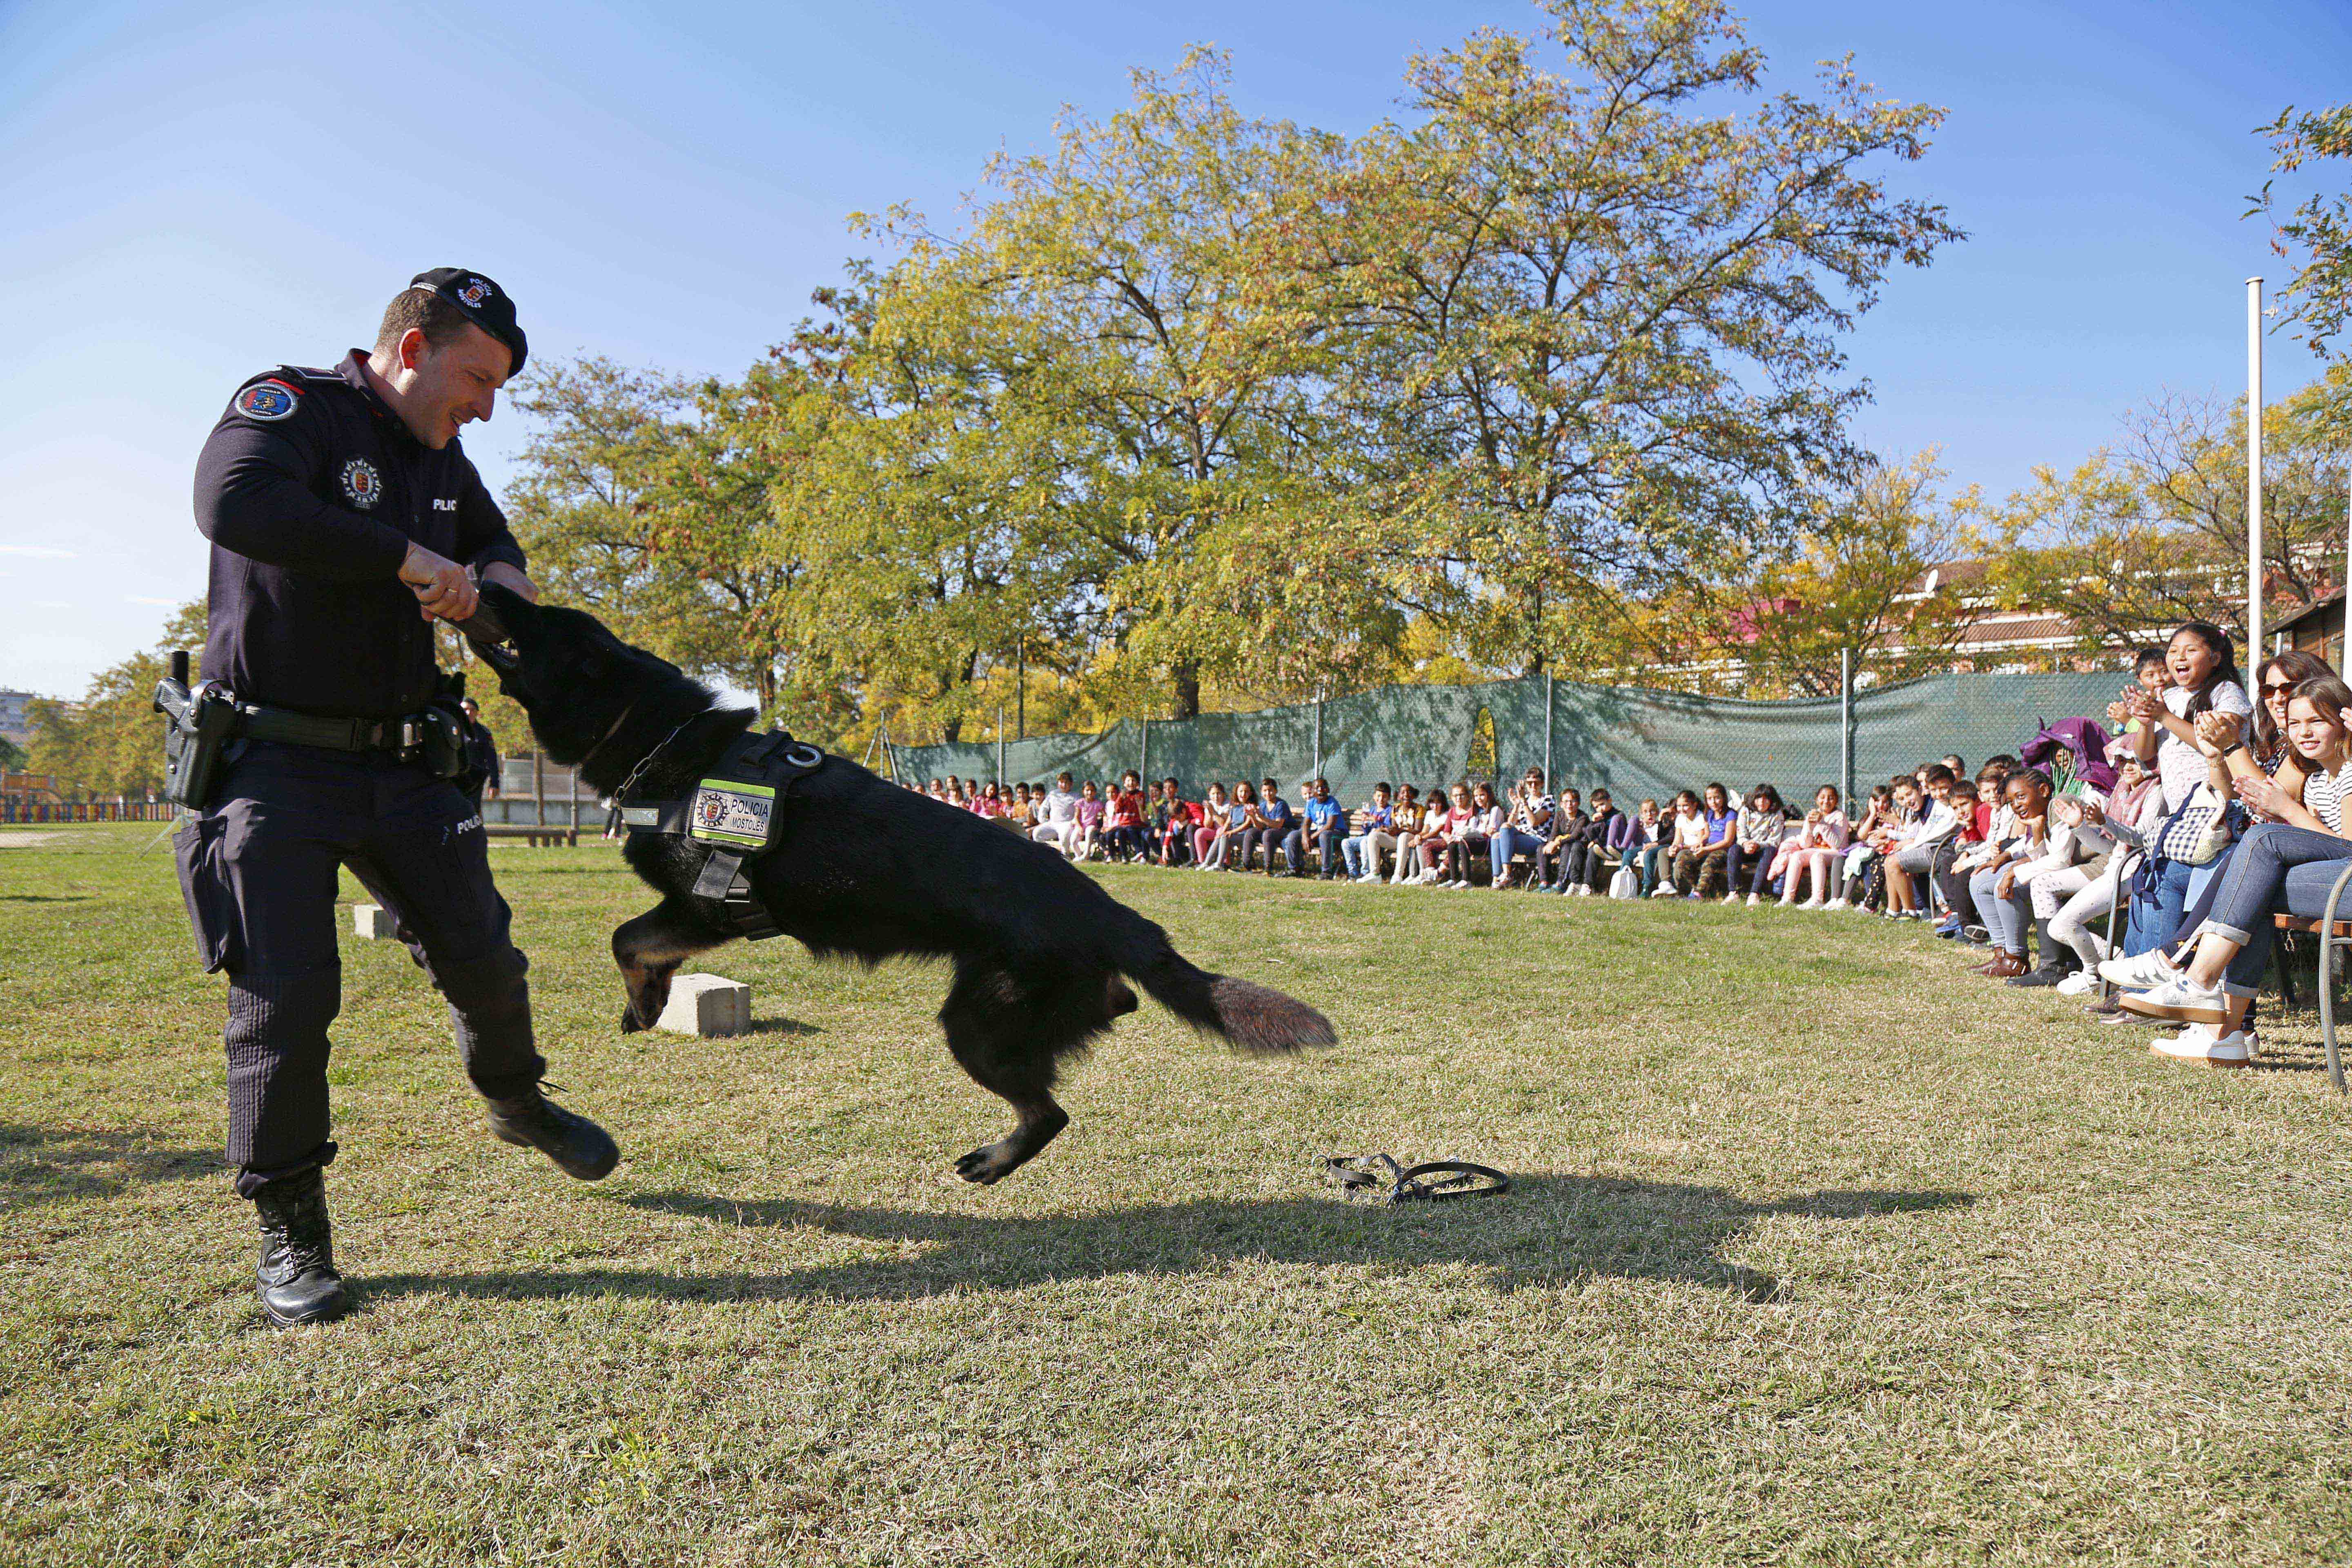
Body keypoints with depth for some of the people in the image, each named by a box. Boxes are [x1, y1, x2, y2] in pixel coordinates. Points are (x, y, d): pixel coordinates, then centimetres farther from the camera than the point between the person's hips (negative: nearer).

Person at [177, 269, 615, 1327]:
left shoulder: (442, 460, 12)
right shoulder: (290, 406, -11)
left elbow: (491, 541, 27)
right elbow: (235, 503, -31)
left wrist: (498, 576, 2)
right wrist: (407, 558, -27)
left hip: (402, 767, 7)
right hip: (275, 765, -6)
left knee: (483, 960, 11)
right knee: (285, 1000, -5)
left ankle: (517, 1102, 38)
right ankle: (290, 1231, 11)